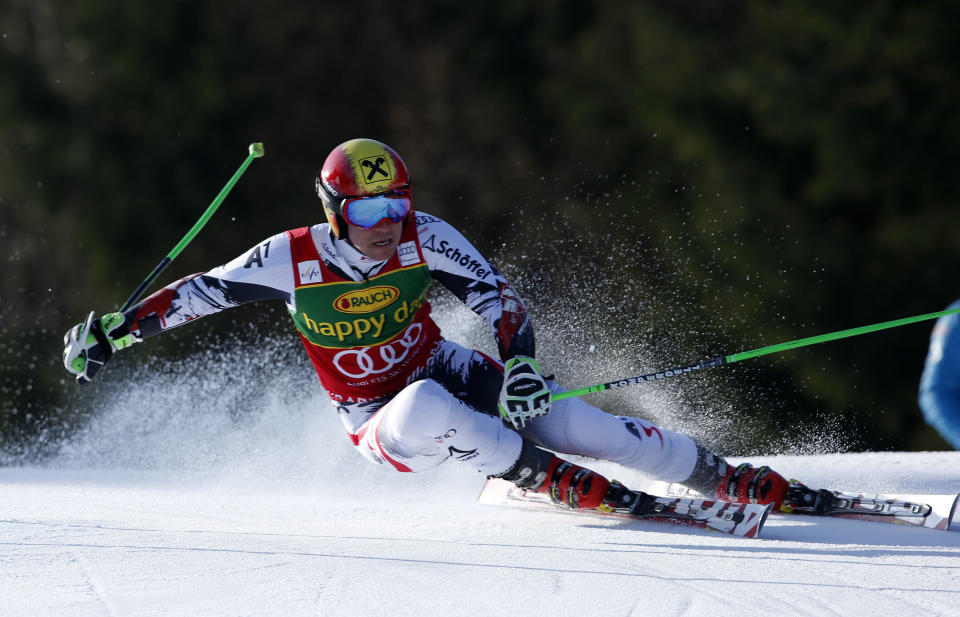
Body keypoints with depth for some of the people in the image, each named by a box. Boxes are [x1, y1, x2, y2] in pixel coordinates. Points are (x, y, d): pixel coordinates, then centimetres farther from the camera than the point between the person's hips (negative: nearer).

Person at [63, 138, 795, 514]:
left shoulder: (424, 239, -15)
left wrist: (519, 362, -33)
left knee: (560, 416, -22)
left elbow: (496, 296, -16)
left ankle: (725, 478, -12)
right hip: (379, 423, -1)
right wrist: (114, 329, -10)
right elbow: (201, 290, -8)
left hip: (447, 373, 2)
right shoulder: (294, 259, -18)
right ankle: (554, 481, -26)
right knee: (427, 408, -40)